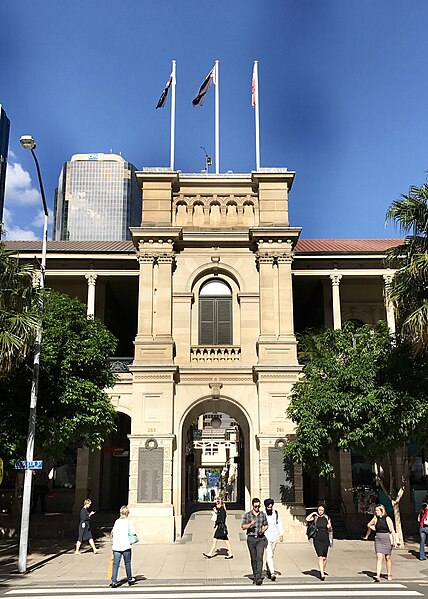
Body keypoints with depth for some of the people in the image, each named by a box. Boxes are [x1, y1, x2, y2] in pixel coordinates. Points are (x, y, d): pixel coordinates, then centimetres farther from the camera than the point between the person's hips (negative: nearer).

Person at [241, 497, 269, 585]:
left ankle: (259, 577, -17)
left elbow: (266, 525, 17)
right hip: (251, 539, 0)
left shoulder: (263, 514, 7)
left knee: (259, 557, -13)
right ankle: (255, 576, 20)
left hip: (261, 539, 0)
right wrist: (250, 524, -17)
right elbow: (243, 527, 0)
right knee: (253, 559, 6)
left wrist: (264, 529, -5)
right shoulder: (247, 515, 2)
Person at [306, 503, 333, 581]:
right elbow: (307, 519, -17)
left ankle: (322, 571, 29)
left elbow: (330, 530, 11)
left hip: (325, 540, 2)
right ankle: (322, 574, -15)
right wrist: (313, 513, -12)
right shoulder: (315, 517, 1)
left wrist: (329, 527, -10)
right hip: (317, 540, -2)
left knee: (324, 558, 9)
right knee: (320, 557, -12)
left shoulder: (327, 518, 6)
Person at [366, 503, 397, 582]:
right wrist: (375, 529, 8)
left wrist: (394, 540, -15)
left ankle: (389, 575, 24)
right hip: (378, 540, 2)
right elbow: (369, 525, 21)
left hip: (387, 539, -2)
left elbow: (392, 530, -9)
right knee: (379, 558, -8)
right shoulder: (375, 518, 3)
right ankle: (378, 576, -15)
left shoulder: (387, 519, -8)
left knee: (388, 558, 10)